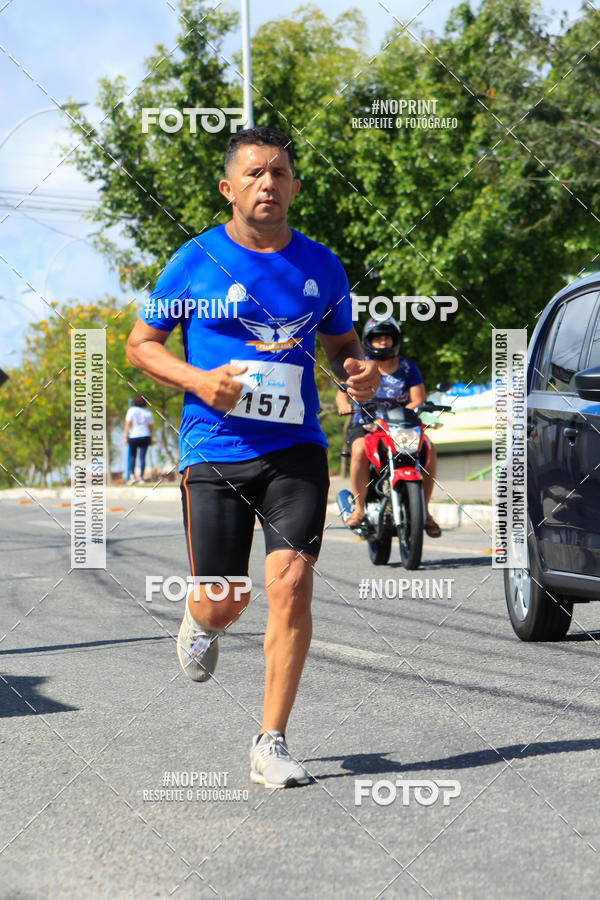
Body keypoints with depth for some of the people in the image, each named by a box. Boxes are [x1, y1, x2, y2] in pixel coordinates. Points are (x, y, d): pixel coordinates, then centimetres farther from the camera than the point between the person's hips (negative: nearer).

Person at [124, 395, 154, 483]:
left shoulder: (131, 410, -5)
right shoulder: (148, 412, 2)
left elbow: (127, 424, -8)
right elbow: (151, 426, 5)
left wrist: (126, 437, -4)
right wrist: (150, 438, 14)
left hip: (133, 436, -1)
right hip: (145, 436, 1)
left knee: (132, 456, 11)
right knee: (142, 457, 3)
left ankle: (132, 475, -2)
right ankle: (141, 477, -1)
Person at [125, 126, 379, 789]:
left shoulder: (320, 266, 8)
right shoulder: (195, 261, 0)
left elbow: (342, 343, 21)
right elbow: (140, 344, 6)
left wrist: (359, 372, -3)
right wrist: (198, 380, -12)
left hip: (295, 452, 1)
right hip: (214, 453, -1)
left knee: (290, 582, -14)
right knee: (223, 606, 0)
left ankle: (271, 744, -3)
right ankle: (198, 621, 41)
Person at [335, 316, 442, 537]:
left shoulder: (408, 367, 8)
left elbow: (418, 400, -2)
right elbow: (342, 392, -5)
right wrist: (344, 405, -30)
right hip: (365, 426, -1)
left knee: (428, 448, -24)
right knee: (360, 451, -34)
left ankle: (424, 510, -13)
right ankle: (359, 507, -23)